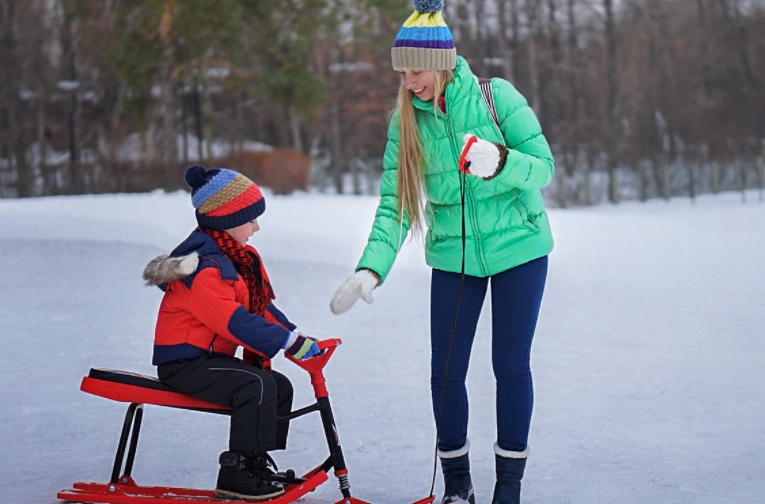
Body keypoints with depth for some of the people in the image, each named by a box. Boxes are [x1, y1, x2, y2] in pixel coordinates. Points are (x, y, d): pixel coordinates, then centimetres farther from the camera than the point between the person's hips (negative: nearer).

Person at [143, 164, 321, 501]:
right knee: (257, 385, -26)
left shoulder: (237, 258, 12)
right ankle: (236, 473, -22)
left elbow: (262, 307, 13)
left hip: (210, 357, 10)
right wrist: (288, 342, -30)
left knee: (280, 386, 8)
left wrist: (295, 336, 0)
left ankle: (257, 462, 16)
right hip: (184, 362, -10)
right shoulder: (204, 266, -21)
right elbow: (233, 321, -29)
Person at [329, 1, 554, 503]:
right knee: (446, 372, 2)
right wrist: (372, 269, -21)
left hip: (518, 248, -3)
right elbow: (394, 205, -7)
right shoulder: (406, 120, -5)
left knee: (511, 365, 0)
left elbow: (544, 168, -14)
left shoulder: (496, 96, -15)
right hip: (453, 255, 3)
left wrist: (500, 162, -35)